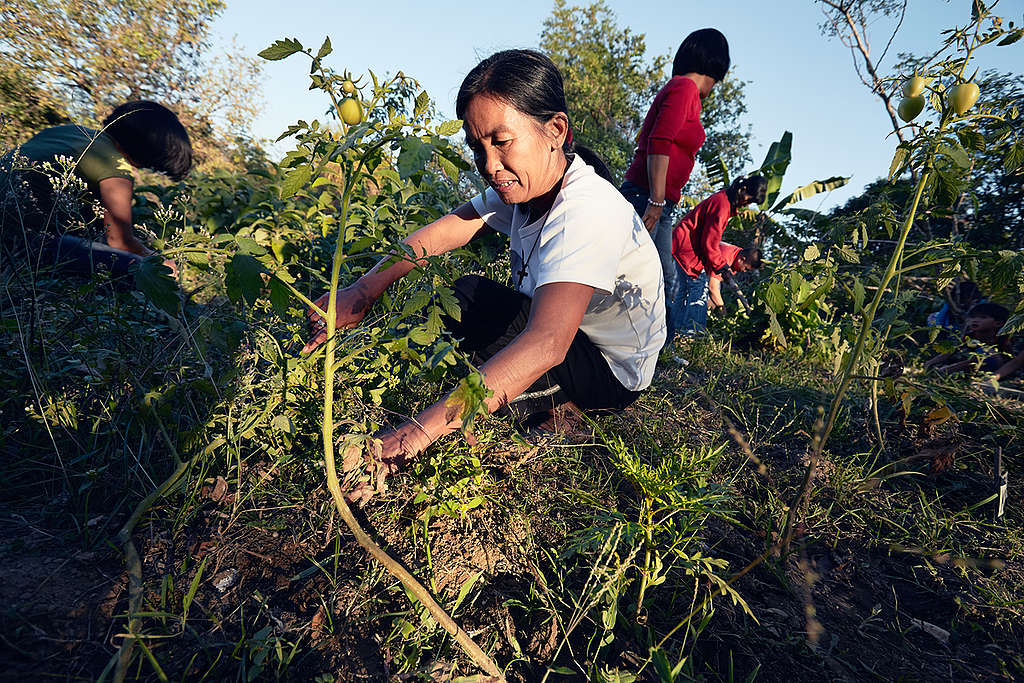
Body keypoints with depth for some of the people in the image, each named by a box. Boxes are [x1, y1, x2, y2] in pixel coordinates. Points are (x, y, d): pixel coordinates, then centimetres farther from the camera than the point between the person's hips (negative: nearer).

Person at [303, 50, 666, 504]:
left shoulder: (587, 213, -33)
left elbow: (545, 345, -47)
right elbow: (440, 233, -8)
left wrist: (417, 432, -52)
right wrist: (362, 292, -23)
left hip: (612, 374, -8)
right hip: (565, 342, 8)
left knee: (463, 298, -23)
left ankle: (561, 410, -6)